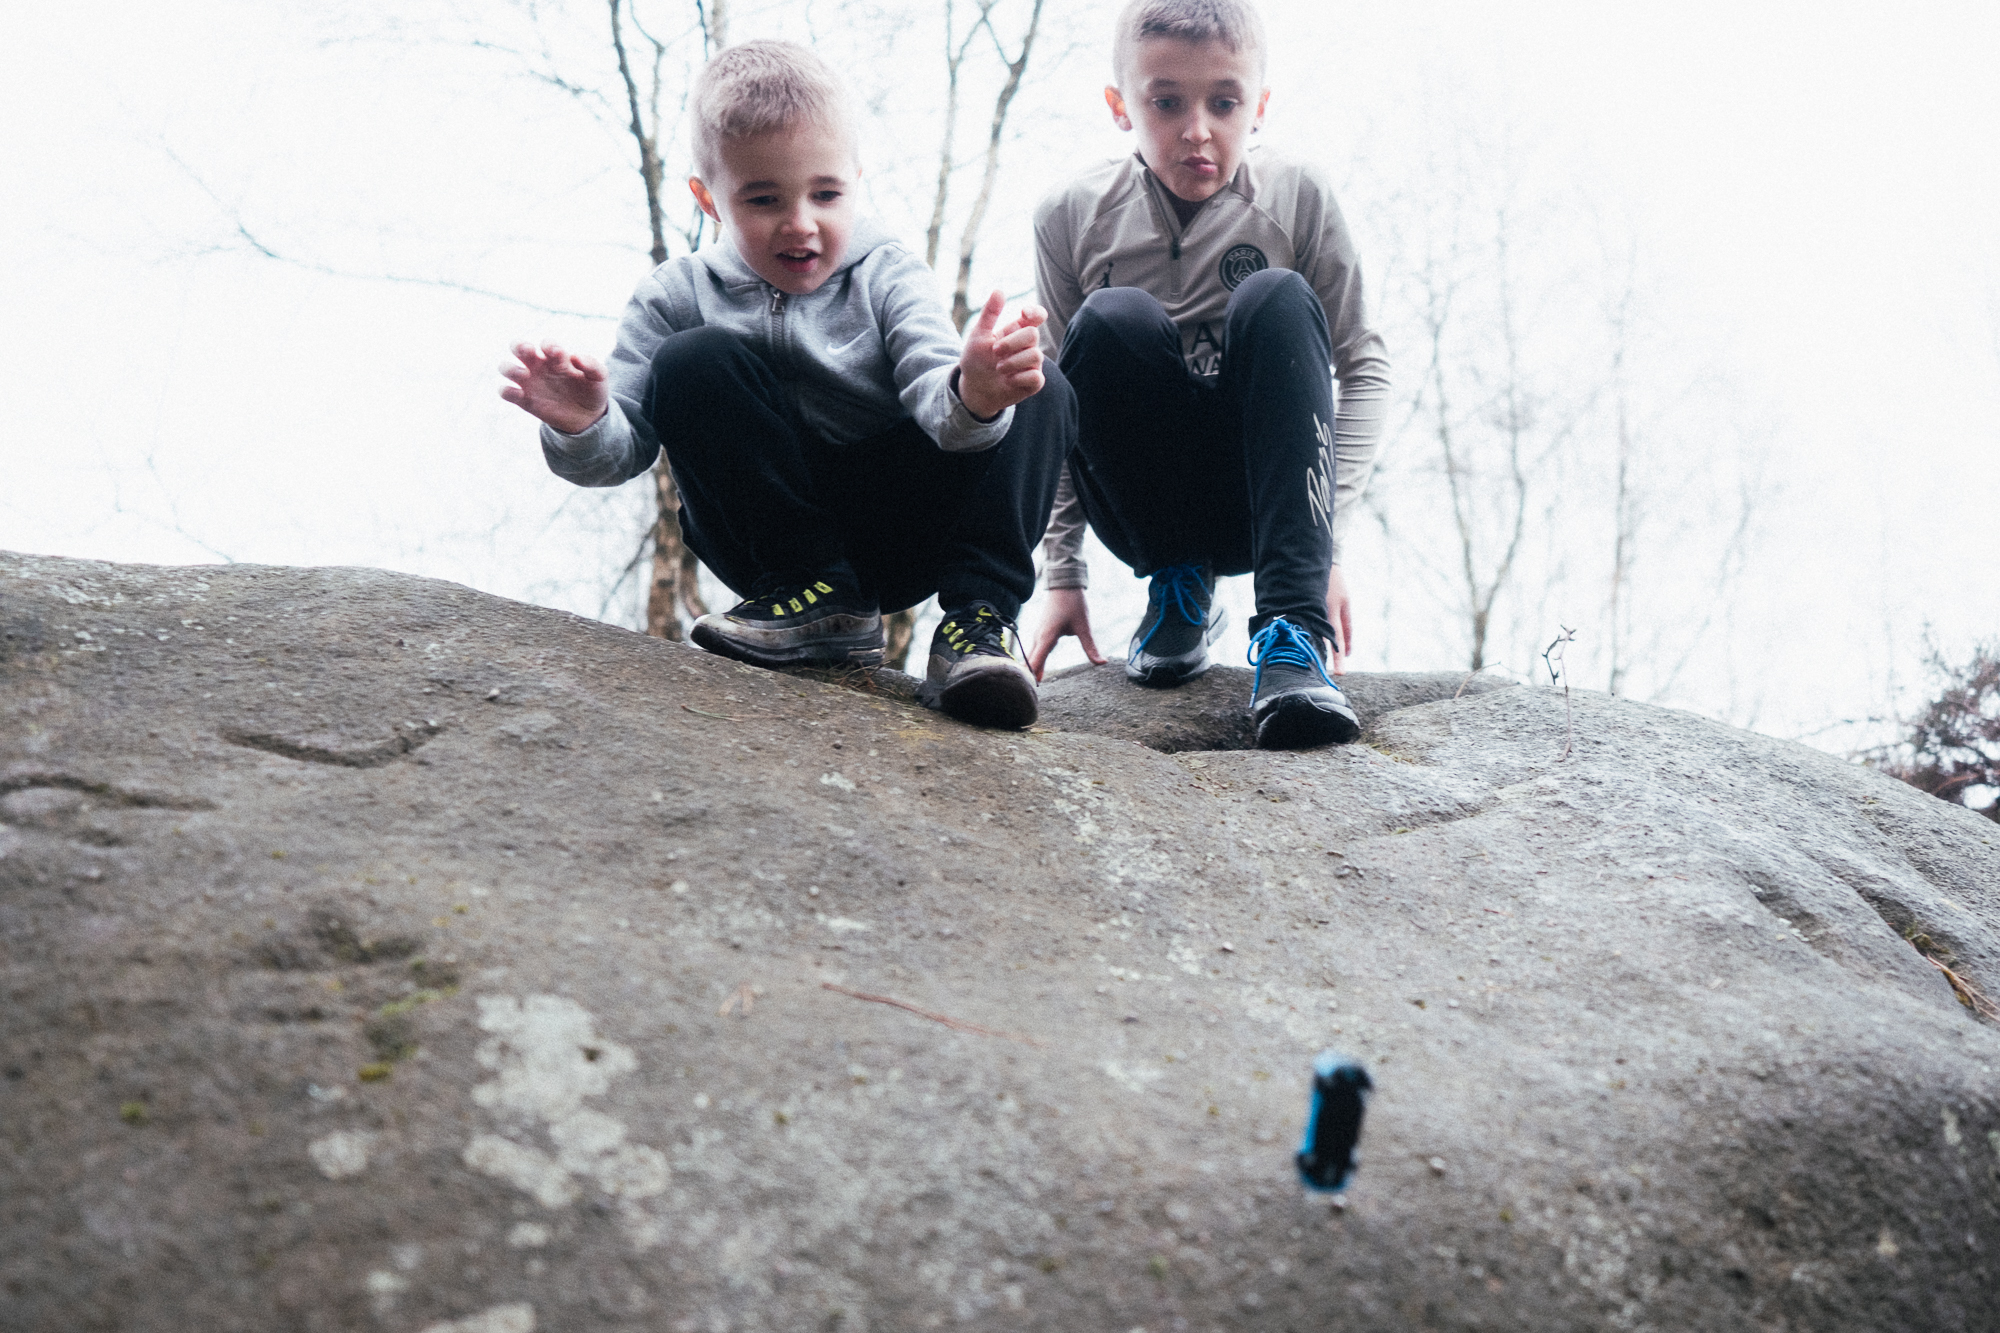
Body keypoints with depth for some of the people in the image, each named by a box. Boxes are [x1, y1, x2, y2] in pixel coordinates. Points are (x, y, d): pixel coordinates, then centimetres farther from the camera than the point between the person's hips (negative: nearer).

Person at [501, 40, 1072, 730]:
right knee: (694, 361, -24)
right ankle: (815, 598, -17)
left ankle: (981, 613, -20)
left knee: (1039, 392, -19)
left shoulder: (887, 276, -3)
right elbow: (625, 445, -6)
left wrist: (970, 393, -47)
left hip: (899, 534, 0)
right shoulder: (679, 296, -2)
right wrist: (584, 428, -32)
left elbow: (933, 385, -21)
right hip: (770, 538, 0)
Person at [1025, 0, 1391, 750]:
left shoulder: (1297, 200, -4)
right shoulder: (1072, 218, -3)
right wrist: (1062, 573, -6)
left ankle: (1290, 628, -33)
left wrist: (1327, 542, -15)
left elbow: (1365, 366, -3)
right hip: (1145, 510, 0)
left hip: (1259, 493, 0)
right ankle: (1177, 588, -8)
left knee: (1278, 301, -26)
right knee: (1113, 320, -27)